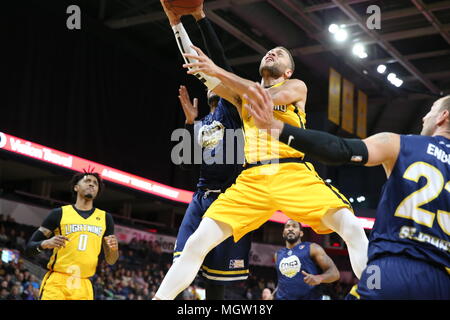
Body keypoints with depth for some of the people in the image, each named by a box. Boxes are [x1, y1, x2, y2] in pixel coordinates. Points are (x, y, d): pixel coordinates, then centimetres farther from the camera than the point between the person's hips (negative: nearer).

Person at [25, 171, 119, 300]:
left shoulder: (105, 218, 14)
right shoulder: (59, 213, 5)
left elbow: (110, 261, 16)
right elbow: (29, 248, 5)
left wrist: (114, 249, -7)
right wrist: (46, 243, -16)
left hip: (84, 287, 3)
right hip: (56, 283, -3)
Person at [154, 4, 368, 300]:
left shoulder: (296, 86, 15)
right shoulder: (242, 92, 25)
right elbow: (199, 67, 16)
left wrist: (219, 72, -13)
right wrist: (177, 22, 7)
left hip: (294, 174, -2)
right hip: (252, 179, 3)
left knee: (352, 228, -23)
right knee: (199, 241, -10)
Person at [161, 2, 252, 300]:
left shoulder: (231, 108, 6)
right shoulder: (201, 125, 23)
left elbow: (221, 60, -5)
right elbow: (188, 161, 13)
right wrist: (190, 121, 6)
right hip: (202, 196, 6)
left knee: (217, 278, -4)